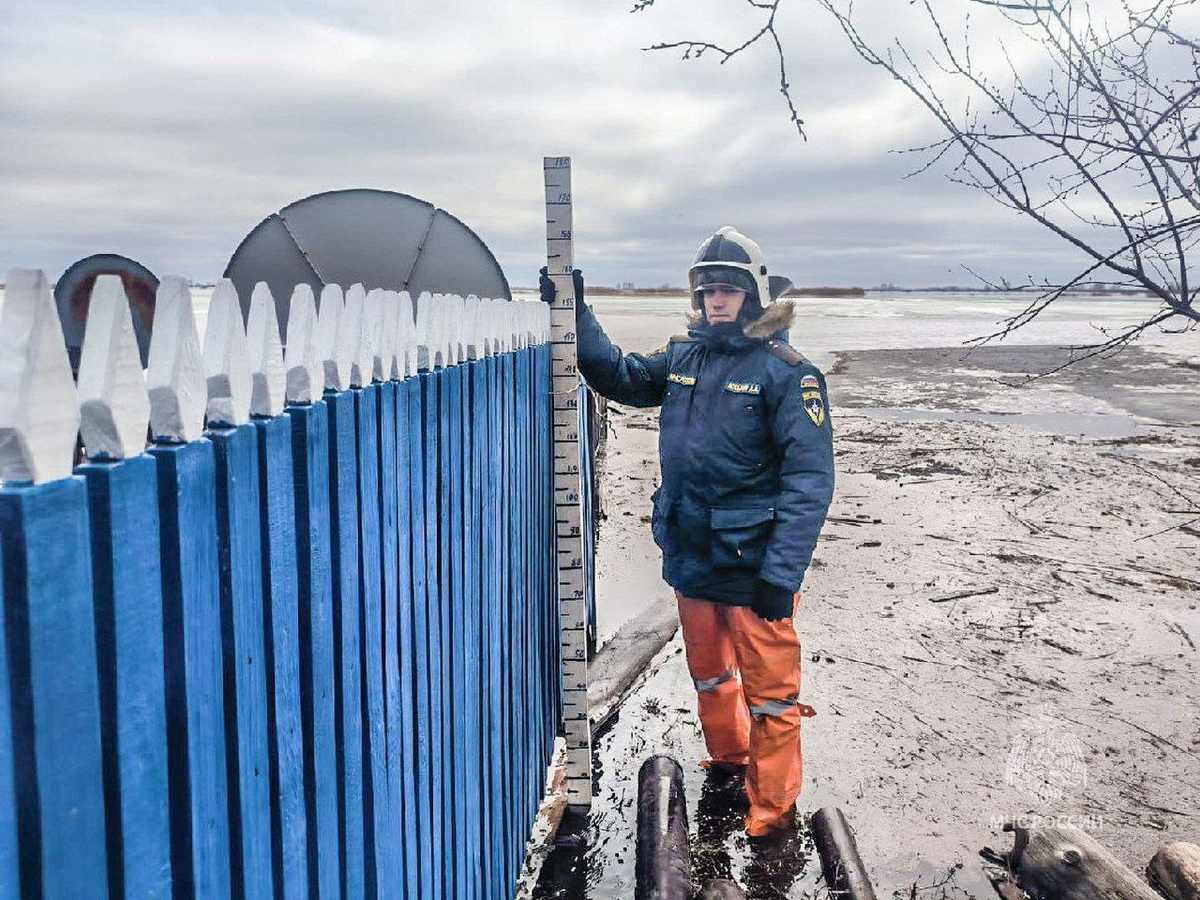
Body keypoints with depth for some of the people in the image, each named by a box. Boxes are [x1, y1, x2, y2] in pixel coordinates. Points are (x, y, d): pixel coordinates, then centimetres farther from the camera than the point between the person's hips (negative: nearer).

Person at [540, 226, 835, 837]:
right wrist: (575, 313, 8)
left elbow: (810, 478, -17)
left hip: (754, 563, -6)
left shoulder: (787, 371, -12)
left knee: (769, 688, 4)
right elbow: (618, 376, 20)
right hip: (691, 557, 6)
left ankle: (774, 806, 23)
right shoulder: (682, 357, 5)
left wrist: (781, 573, -23)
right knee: (708, 674, 23)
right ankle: (729, 758, 48)